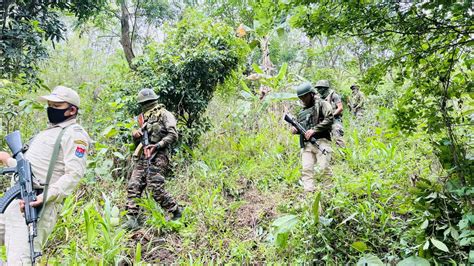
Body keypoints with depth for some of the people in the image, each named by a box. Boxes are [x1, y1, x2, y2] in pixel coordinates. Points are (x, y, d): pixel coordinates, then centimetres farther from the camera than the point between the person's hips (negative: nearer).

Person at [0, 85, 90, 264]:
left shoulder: (74, 134, -6)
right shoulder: (47, 132, 25)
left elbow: (74, 174, -18)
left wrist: (46, 197, -26)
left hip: (38, 205, -10)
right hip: (17, 201, 10)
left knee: (19, 260, -17)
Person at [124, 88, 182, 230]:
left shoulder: (164, 114, 0)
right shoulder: (144, 117, 24)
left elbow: (173, 135, -11)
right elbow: (138, 140, 29)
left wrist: (157, 145, -18)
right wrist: (135, 135, 6)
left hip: (157, 157, -7)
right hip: (143, 157, 8)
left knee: (157, 190, -12)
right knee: (133, 186, -3)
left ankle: (177, 213, 5)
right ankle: (133, 220, 0)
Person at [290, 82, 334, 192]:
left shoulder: (322, 104, 6)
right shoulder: (302, 111, 25)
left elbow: (329, 119, -8)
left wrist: (314, 130, -14)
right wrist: (295, 130, 7)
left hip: (321, 142, -6)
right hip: (306, 144, 6)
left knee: (324, 168, -13)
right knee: (306, 170, -7)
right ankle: (309, 192, -10)